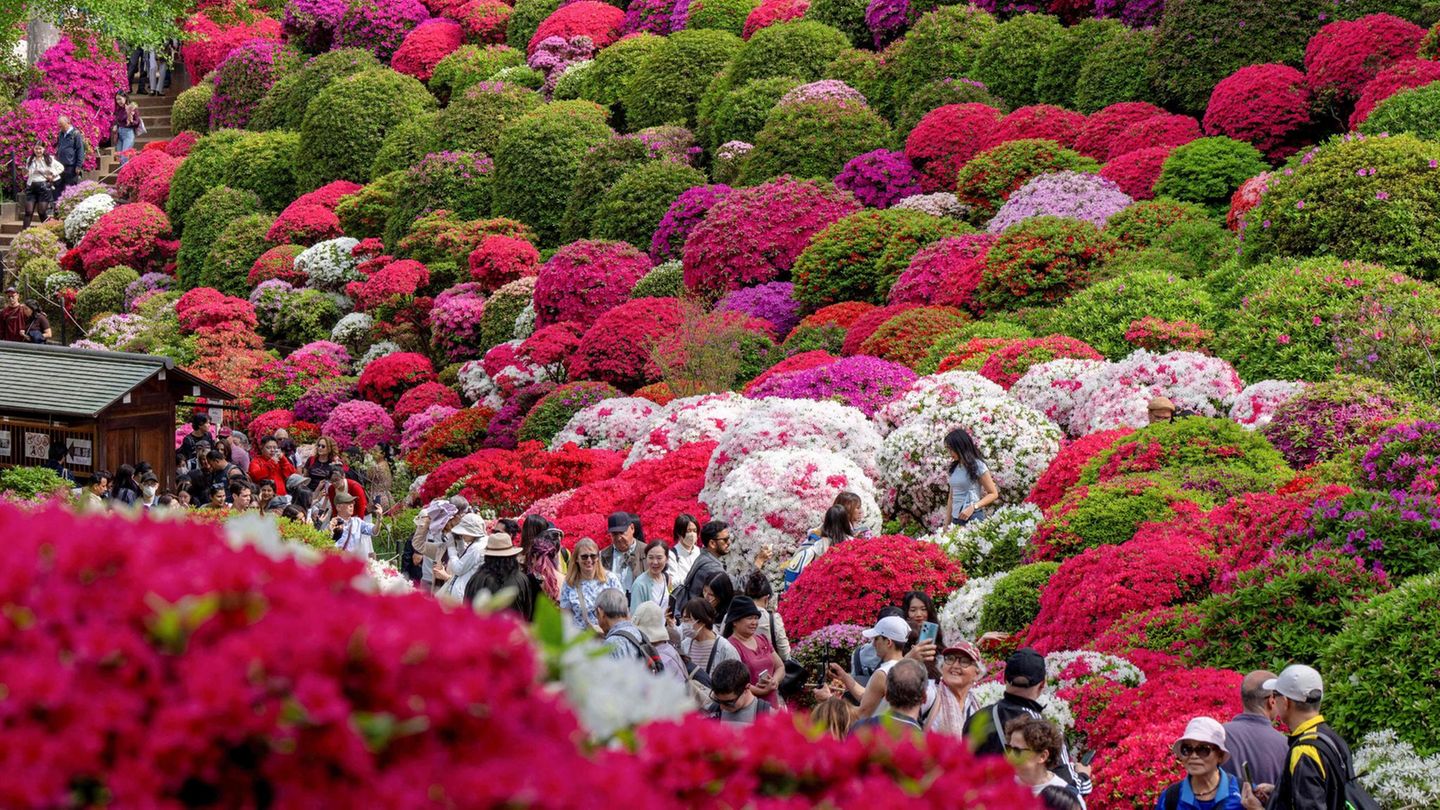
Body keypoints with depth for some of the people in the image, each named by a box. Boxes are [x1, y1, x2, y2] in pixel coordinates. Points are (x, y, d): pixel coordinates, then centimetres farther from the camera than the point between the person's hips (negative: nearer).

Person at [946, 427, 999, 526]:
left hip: (972, 518, -6)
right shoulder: (954, 468, 14)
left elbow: (993, 494, -3)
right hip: (956, 519, 6)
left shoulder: (978, 466, -5)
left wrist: (973, 507, -16)